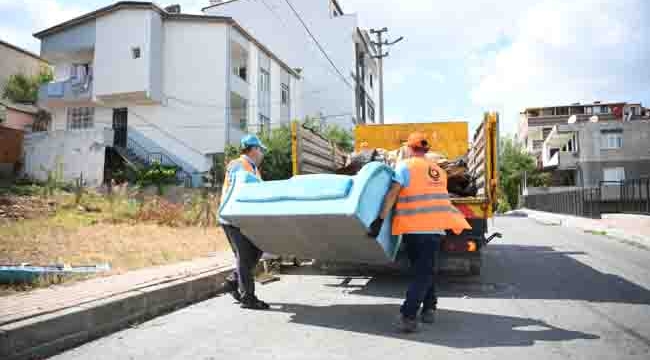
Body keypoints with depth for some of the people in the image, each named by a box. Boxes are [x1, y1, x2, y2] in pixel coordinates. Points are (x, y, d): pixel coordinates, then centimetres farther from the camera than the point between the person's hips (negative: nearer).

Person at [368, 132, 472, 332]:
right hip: (435, 228, 3)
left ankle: (429, 308, 21)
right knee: (424, 272, 5)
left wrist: (380, 219, -13)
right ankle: (408, 316, -3)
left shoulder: (405, 166, -1)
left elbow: (393, 193, -10)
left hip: (413, 228, -3)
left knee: (423, 270, 16)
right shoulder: (439, 171, 15)